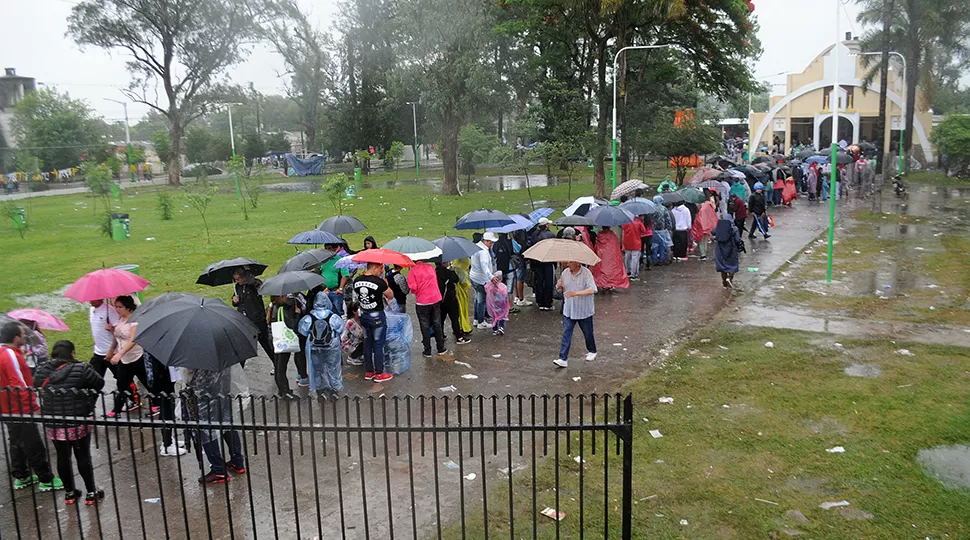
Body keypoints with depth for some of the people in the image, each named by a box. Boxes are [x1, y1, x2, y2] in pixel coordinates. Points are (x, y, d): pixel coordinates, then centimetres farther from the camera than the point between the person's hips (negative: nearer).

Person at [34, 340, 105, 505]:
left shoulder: (41, 370, -4)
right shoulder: (80, 369, -15)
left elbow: (38, 388, 11)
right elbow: (100, 383, -5)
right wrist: (90, 402, 10)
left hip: (53, 424, 3)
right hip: (78, 422, -3)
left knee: (62, 458, 16)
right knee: (83, 457, 9)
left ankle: (69, 492, 29)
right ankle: (91, 492, 19)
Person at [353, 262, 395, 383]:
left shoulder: (357, 281, -3)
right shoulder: (379, 282, -20)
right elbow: (391, 296, -9)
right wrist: (386, 285, 5)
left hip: (364, 315, 6)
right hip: (377, 316, -6)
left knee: (367, 343, 16)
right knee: (378, 345, 4)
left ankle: (368, 372, 24)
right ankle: (379, 374, 11)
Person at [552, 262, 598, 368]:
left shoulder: (586, 273, -17)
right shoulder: (565, 272, 0)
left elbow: (592, 290, -27)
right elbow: (561, 288, 13)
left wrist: (576, 293, -36)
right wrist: (559, 286, -13)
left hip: (584, 311, -4)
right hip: (568, 310, 4)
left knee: (588, 333, 16)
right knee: (566, 334, -3)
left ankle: (592, 352, 41)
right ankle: (563, 359, -3)